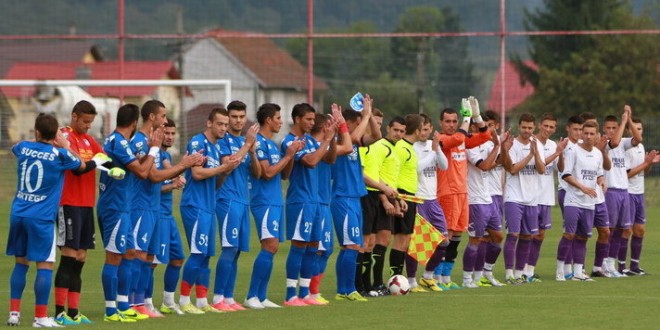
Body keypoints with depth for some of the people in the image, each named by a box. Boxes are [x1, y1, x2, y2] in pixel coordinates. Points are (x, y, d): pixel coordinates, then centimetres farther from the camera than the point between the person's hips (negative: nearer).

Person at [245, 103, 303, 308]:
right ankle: (252, 296, -16)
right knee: (270, 246, -17)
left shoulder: (273, 144, 18)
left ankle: (261, 297, 8)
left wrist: (292, 155, 6)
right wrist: (288, 155, -10)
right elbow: (267, 172, -17)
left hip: (276, 202, 10)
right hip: (264, 202, -10)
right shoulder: (259, 143, -11)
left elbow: (284, 174, 20)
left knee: (272, 249, 7)